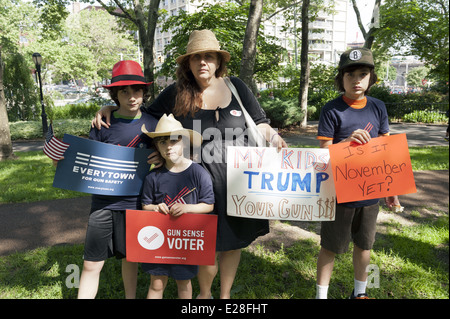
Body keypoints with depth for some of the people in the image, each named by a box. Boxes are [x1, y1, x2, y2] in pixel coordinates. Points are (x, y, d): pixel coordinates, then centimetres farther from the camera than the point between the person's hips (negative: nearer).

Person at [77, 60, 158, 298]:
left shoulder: (152, 124, -2)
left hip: (136, 203, 1)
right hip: (103, 203, 0)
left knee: (130, 257, 18)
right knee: (91, 264, 6)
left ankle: (131, 297, 39)